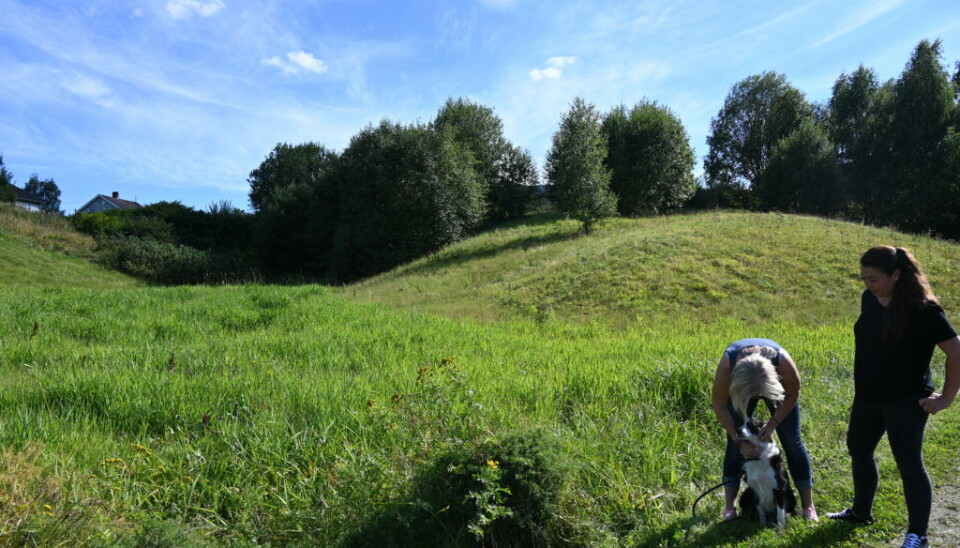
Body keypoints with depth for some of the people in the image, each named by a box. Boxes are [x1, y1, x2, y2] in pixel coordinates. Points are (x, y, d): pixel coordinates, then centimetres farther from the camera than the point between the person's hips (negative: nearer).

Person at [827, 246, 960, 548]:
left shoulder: (923, 309, -18)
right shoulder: (869, 299, 1)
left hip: (906, 401, -8)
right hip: (867, 396, 8)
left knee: (909, 463, 0)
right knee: (858, 450, 18)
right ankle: (861, 511, 37)